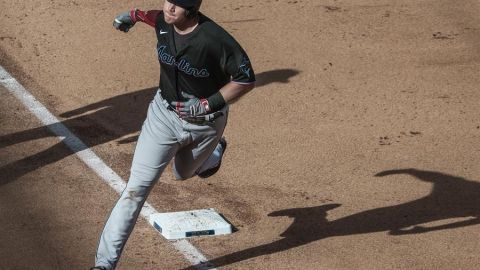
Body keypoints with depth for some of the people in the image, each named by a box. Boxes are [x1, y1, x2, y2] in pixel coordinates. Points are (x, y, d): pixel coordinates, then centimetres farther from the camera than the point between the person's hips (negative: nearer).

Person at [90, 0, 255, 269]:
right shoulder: (164, 22, -13)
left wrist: (208, 105, -26)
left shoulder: (215, 39, -30)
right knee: (137, 189, -7)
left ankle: (214, 150, 62)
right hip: (164, 114, 3)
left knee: (184, 173, 27)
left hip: (205, 123, -3)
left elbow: (247, 79, -21)